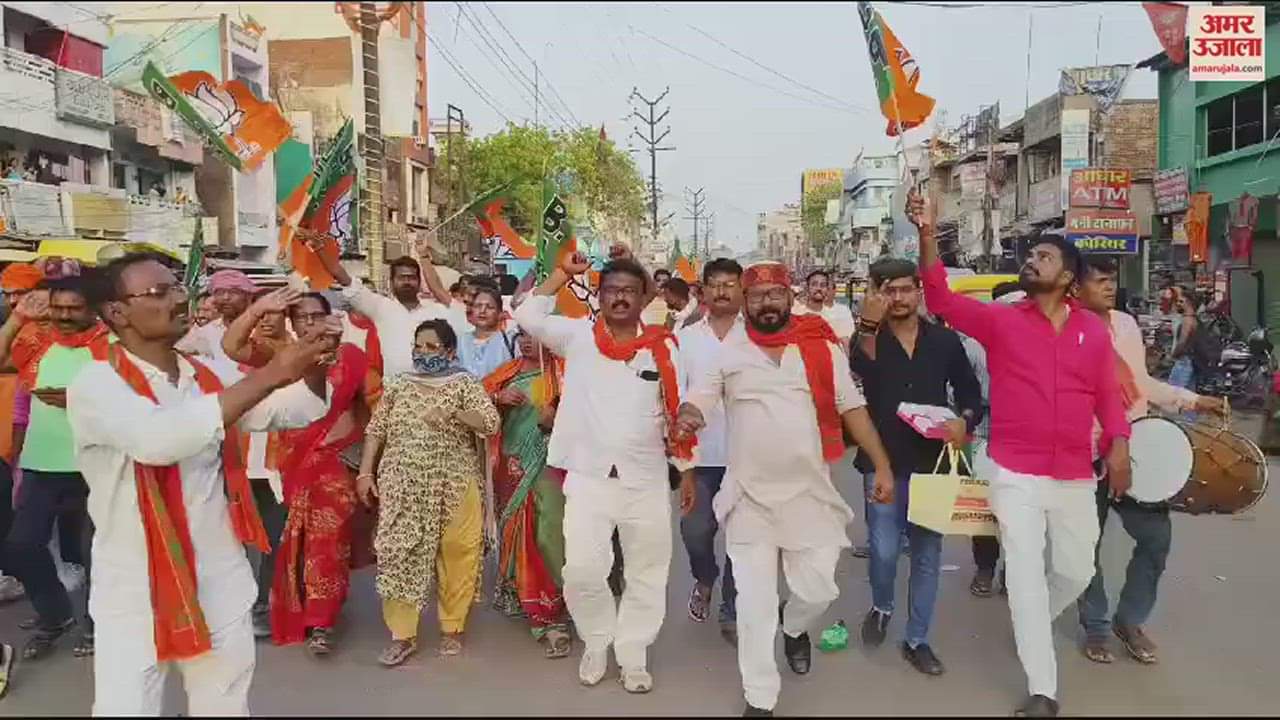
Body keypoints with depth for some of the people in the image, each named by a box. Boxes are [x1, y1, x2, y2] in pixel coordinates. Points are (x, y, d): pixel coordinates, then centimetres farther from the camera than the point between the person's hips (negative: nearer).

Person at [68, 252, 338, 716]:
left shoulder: (211, 377, 6)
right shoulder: (96, 385, -13)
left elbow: (297, 410, 2)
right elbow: (160, 439, -32)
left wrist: (313, 367, -20)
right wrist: (270, 375, -33)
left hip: (220, 586, 5)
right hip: (136, 594, -5)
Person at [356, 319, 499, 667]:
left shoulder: (465, 384, 2)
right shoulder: (398, 385, 10)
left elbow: (491, 423, -11)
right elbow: (376, 431, 10)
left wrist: (452, 414, -23)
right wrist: (365, 472, 2)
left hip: (454, 486, -2)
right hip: (403, 487, 2)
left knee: (456, 555, 2)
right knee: (399, 555, -2)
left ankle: (452, 628, 18)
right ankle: (402, 635, 8)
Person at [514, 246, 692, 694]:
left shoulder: (663, 347, 1)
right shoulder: (578, 337, 0)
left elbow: (679, 411, 6)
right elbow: (528, 316, -9)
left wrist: (687, 471, 5)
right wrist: (565, 272, -8)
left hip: (647, 480, 1)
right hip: (588, 477, -1)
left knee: (646, 575, 10)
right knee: (582, 569, -5)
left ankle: (632, 655, 27)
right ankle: (597, 644, 21)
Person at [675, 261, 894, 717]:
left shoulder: (821, 346, 0)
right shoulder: (726, 351, -2)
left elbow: (852, 408, 3)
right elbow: (695, 402, -2)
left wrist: (882, 465, -1)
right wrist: (687, 417, -27)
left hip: (810, 493, 1)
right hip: (750, 496, -1)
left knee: (818, 589, 7)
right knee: (754, 604, 3)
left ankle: (794, 629, 44)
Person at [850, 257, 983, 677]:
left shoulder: (944, 340, 5)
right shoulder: (867, 338, 0)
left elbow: (971, 392, 11)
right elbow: (861, 374, -22)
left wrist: (964, 421, -9)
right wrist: (869, 325, -32)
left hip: (932, 461, 2)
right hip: (883, 462, -2)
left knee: (927, 553, 8)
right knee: (884, 550, -5)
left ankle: (917, 639, 22)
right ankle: (881, 606, 27)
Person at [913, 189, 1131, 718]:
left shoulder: (1093, 330, 4)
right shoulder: (1000, 320, -3)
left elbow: (1107, 394, 9)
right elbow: (941, 299, -13)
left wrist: (1118, 443, -6)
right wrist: (927, 235, -22)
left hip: (1075, 476, 3)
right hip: (1015, 474, -3)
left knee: (1077, 571, 18)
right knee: (1025, 576, -2)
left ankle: (1029, 626, 48)